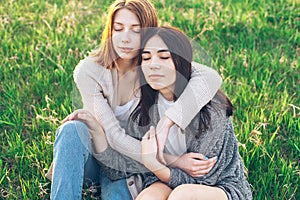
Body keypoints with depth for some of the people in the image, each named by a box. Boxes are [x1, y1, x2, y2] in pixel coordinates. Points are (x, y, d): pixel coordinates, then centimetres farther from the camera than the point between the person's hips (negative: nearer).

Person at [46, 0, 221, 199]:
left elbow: (211, 77, -33)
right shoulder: (88, 71, -18)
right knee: (72, 130, -32)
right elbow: (113, 135, -23)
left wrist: (165, 124, -43)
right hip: (95, 154, 1)